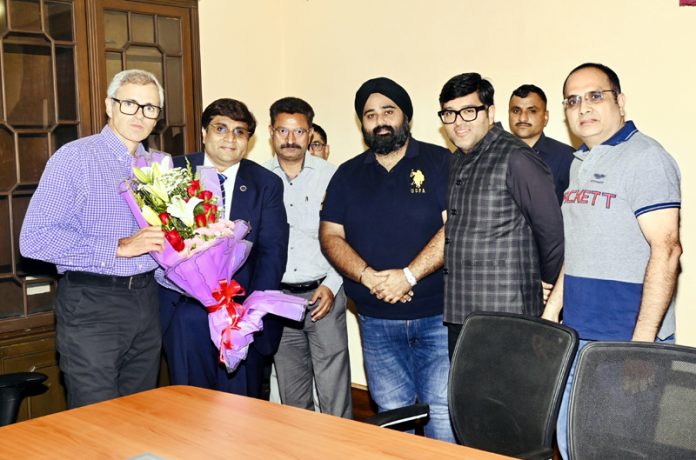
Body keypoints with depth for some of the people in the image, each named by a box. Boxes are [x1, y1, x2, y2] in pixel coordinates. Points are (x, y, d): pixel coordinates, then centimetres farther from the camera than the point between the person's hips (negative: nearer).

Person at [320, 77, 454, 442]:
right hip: (377, 321, 3)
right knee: (392, 414, 10)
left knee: (444, 411, -3)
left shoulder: (440, 163, 0)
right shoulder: (347, 175, 11)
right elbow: (330, 236, 5)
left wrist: (408, 275, -19)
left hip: (437, 316, -3)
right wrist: (368, 276, -13)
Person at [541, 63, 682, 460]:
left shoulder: (646, 158, -11)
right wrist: (551, 313, 16)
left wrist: (642, 341, -23)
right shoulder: (580, 163, 14)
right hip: (577, 338, 8)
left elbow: (666, 251, -19)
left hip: (625, 342, -8)